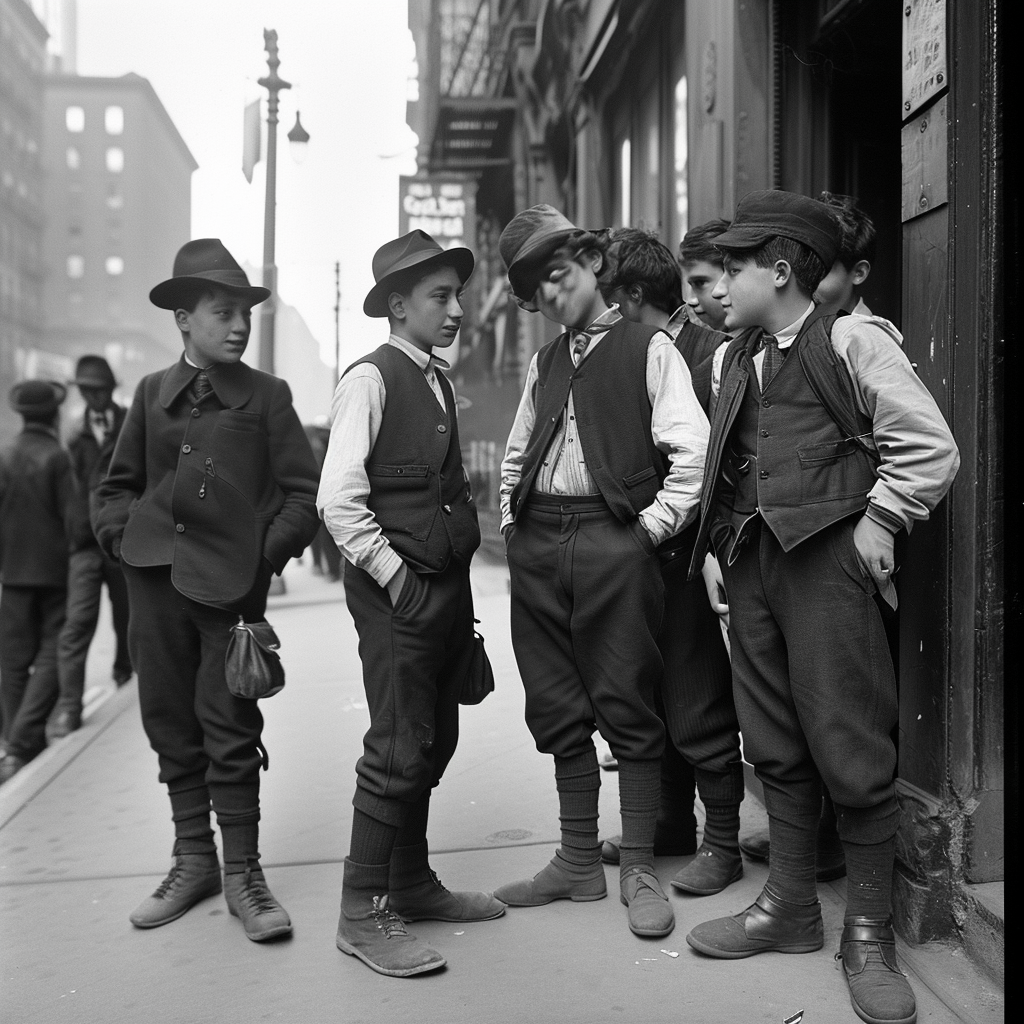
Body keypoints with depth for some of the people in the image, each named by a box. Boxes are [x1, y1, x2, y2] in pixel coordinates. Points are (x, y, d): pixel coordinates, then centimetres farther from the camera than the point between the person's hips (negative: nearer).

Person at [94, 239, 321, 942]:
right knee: (171, 726, 9)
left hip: (232, 583, -3)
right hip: (155, 578, 3)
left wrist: (268, 553, -8)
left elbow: (304, 492, 2)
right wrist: (124, 539, 3)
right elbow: (118, 484, 18)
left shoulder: (266, 396, 4)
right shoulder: (152, 393, 11)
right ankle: (194, 860, 24)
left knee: (230, 730, -2)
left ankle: (242, 871, 11)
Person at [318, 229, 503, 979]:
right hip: (397, 591, -8)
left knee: (434, 742, 14)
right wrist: (395, 578, -15)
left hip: (447, 586, 8)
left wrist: (458, 584, 9)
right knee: (399, 748, -5)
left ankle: (412, 884, 29)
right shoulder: (372, 379, -10)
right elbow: (338, 501, -17)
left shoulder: (439, 381, 14)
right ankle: (363, 912, 8)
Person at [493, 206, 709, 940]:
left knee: (627, 707, -1)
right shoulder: (545, 363, 19)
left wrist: (656, 522, -10)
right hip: (539, 544, 6)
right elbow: (516, 455, 25)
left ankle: (639, 870, 10)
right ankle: (578, 862, 22)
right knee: (558, 708, 10)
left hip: (614, 540, -6)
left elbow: (692, 446, -8)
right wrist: (513, 521, 13)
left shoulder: (649, 348, 1)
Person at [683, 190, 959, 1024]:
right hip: (749, 563, 7)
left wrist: (875, 523, -9)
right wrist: (726, 534, 9)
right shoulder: (731, 360, 15)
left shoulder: (852, 340, -5)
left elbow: (931, 448, -8)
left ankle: (869, 933, 10)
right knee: (775, 748, 12)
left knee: (850, 748, -3)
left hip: (825, 558, -7)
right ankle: (790, 907, 24)